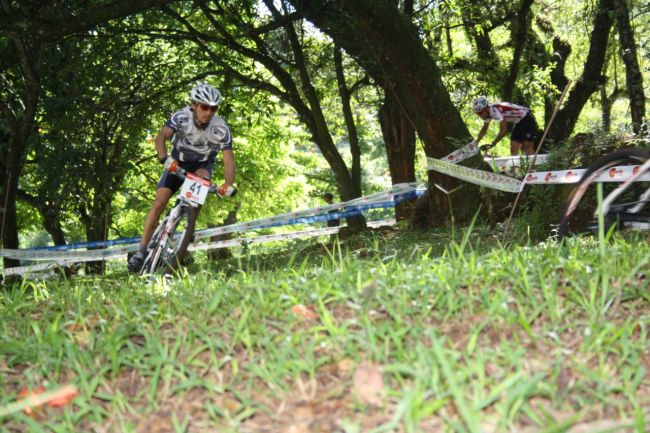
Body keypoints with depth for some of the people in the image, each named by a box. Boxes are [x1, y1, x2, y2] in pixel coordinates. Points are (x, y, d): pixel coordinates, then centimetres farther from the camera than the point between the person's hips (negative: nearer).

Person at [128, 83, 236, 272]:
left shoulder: (221, 129, -26)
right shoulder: (181, 117, -27)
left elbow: (228, 159, -28)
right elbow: (161, 137, -38)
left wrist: (228, 184, -45)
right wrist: (165, 159, -58)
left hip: (202, 164, 0)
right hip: (178, 162, 0)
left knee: (202, 180, -34)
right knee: (159, 203, -14)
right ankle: (141, 251, -8)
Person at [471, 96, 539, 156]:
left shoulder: (495, 110, -30)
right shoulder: (488, 113, -3)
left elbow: (504, 130, -34)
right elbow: (484, 129, 13)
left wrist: (492, 144, -34)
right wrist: (476, 142, 6)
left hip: (527, 119, -9)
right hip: (518, 122, 9)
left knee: (527, 149, -13)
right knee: (513, 150, 2)